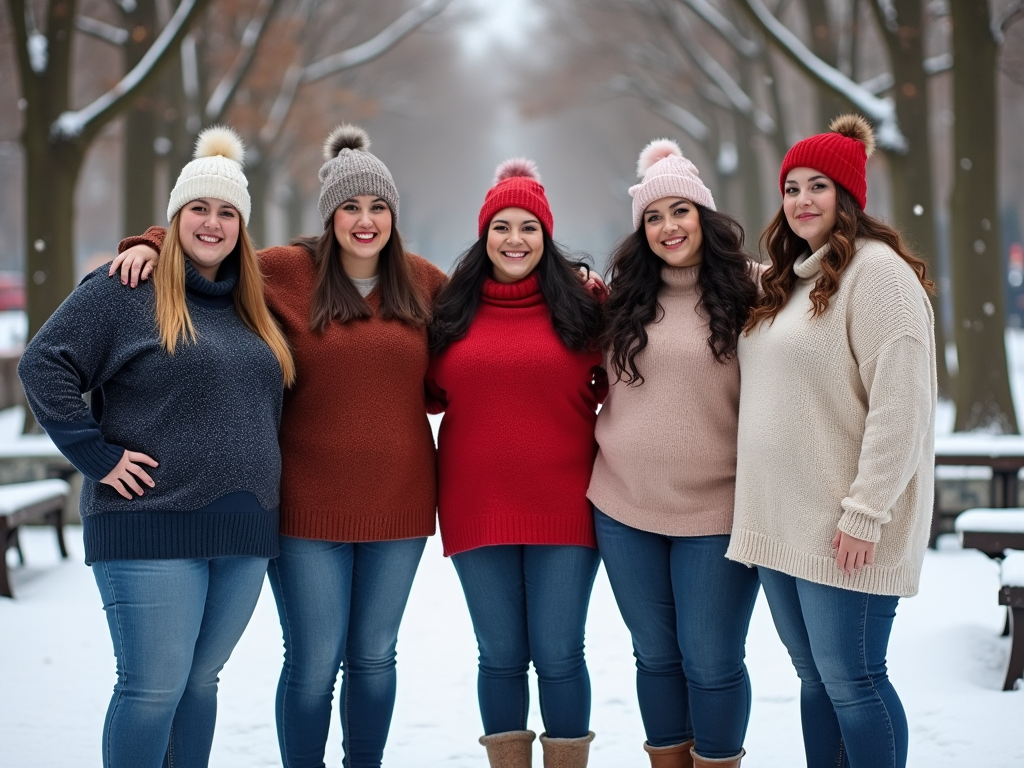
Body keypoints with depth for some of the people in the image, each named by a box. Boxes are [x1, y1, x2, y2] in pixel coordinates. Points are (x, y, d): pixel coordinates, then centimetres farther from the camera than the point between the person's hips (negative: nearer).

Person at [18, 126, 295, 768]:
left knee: (201, 681, 13)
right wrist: (98, 456, -13)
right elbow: (45, 366, -8)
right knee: (154, 686, -5)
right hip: (152, 528, -6)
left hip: (244, 531, 6)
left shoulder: (253, 306, 15)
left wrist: (262, 473, 13)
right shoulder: (124, 290, -4)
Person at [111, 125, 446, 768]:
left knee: (374, 656, 13)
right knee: (314, 663, 1)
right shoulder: (287, 271, -4)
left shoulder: (424, 282, 4)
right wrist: (152, 246, -9)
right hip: (310, 507, -2)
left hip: (398, 503, 3)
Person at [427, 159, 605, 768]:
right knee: (501, 656, 9)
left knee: (559, 655, 2)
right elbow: (433, 393, 13)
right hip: (479, 506, 2)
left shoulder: (580, 305, 1)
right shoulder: (453, 309, 6)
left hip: (563, 505, -2)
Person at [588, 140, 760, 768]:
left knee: (712, 663, 2)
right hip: (624, 507, 4)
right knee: (657, 657, 14)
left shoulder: (747, 290, -3)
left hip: (716, 510, -3)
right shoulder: (625, 295, 8)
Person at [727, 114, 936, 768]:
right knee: (816, 679, 13)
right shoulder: (786, 282, 16)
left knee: (850, 680, -4)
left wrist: (865, 513, -20)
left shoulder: (877, 270, -11)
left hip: (844, 529, -8)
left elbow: (900, 404, -18)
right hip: (782, 522, 8)